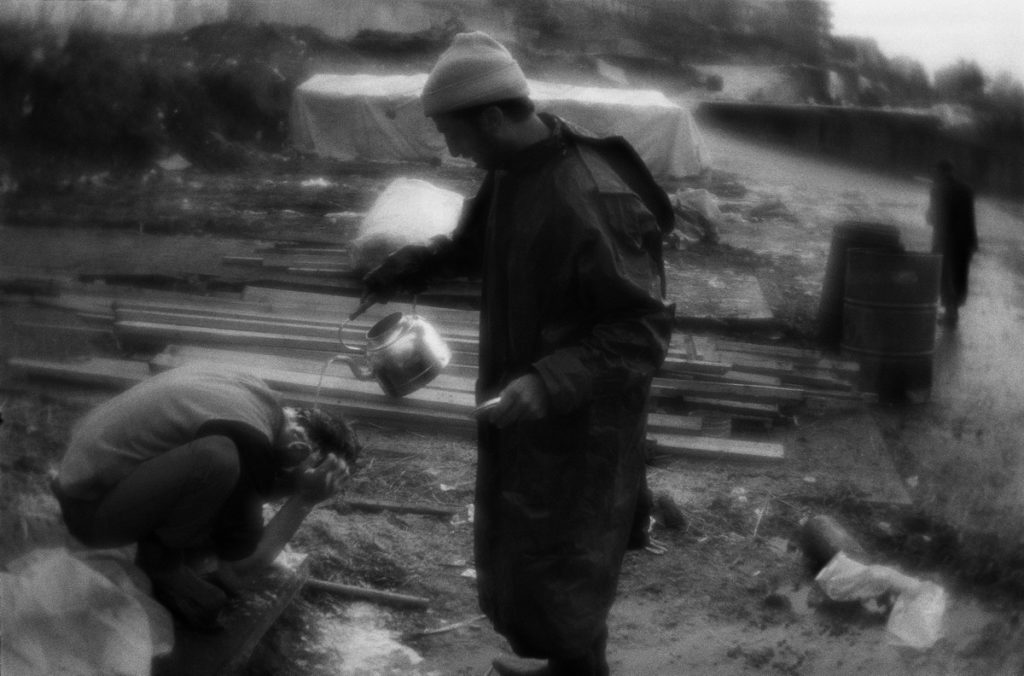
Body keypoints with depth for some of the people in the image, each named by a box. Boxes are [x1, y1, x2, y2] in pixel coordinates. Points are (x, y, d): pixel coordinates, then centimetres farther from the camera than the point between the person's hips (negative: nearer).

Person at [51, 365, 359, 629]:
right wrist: (305, 500, -16)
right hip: (90, 506, -9)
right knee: (217, 456, -31)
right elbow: (238, 564, -16)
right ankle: (160, 559, -7)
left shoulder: (257, 395, 2)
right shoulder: (248, 440, -25)